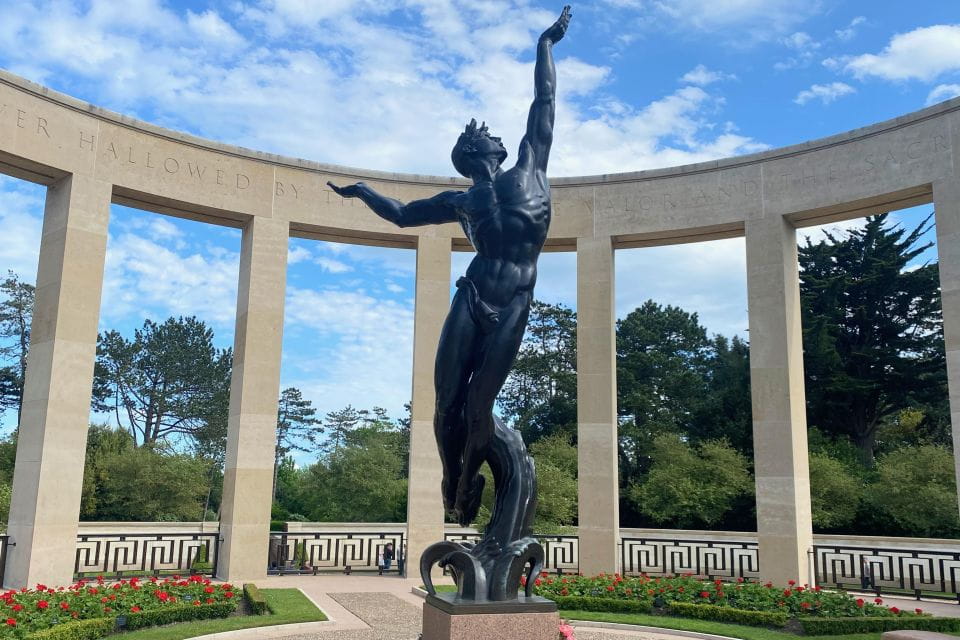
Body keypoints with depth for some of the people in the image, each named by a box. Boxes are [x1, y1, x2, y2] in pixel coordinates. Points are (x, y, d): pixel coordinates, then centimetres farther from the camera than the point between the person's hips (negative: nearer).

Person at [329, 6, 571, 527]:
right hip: (471, 299, 2)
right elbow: (403, 215, 34)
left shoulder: (529, 165, 14)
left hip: (513, 305, -2)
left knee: (478, 406, -6)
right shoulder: (461, 201, 19)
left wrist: (545, 44, 23)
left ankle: (466, 490, 13)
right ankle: (451, 484, 19)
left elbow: (544, 99, 18)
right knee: (447, 402, -3)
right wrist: (362, 191, 36)